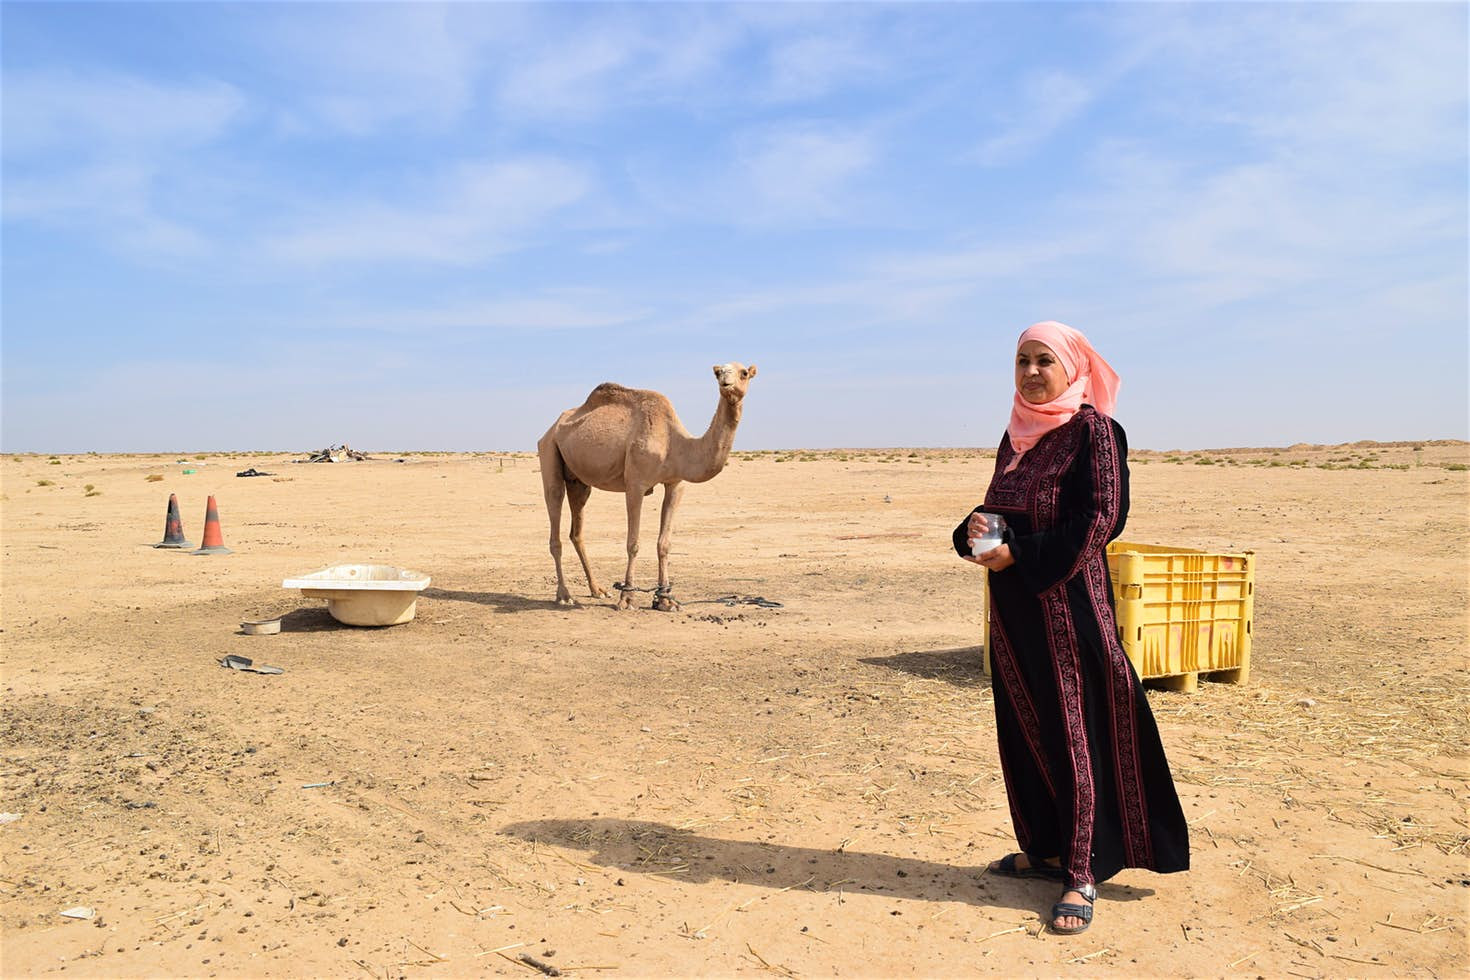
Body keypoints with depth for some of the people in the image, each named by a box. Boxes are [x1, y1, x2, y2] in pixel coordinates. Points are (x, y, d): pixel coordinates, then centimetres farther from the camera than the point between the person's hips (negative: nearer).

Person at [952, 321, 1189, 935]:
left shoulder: (1092, 429, -8)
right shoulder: (1015, 434, 13)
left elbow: (1099, 518, -16)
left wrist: (1018, 554, -17)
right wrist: (975, 528, -4)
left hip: (1067, 602, -7)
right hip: (1014, 605, 8)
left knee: (1072, 733, -1)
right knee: (1023, 727, 13)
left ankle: (1082, 874, 9)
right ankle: (1044, 849, 29)